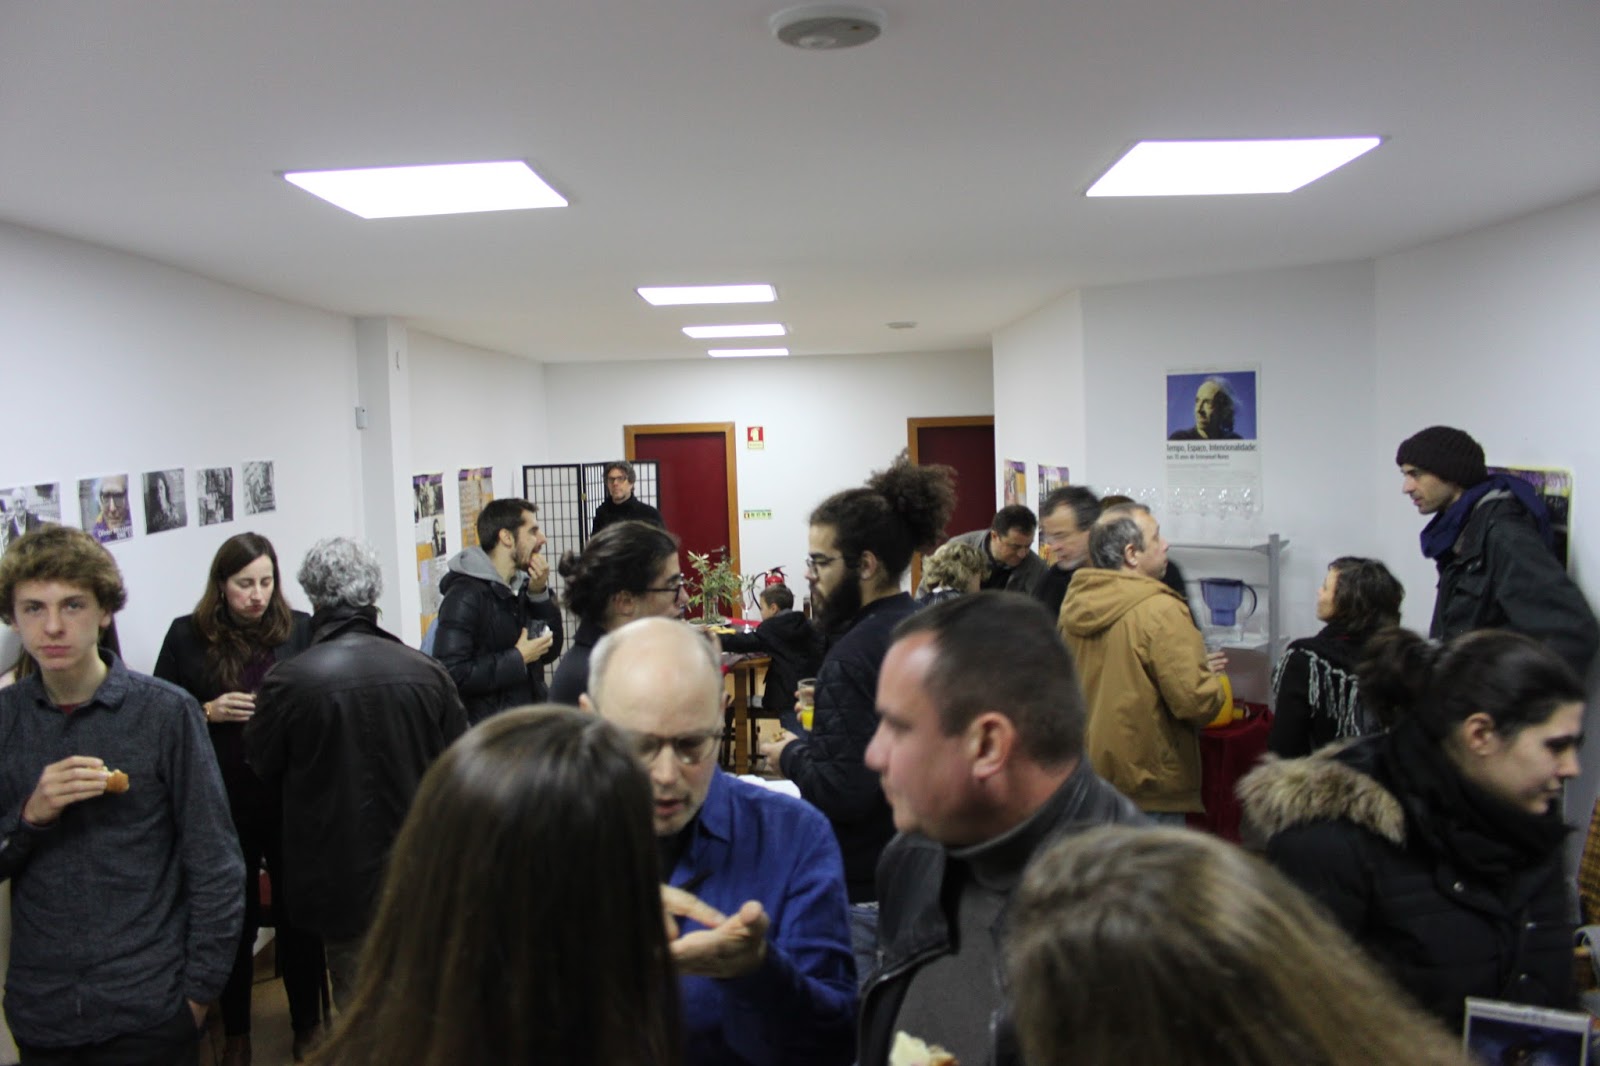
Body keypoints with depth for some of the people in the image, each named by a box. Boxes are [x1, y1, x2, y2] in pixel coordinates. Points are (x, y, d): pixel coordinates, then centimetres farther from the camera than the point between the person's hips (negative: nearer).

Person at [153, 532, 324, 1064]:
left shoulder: (300, 630, -2)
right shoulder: (187, 635, -2)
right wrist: (207, 712, -13)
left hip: (291, 798, 0)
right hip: (222, 803, 0)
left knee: (299, 914, 12)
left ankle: (307, 1022, 31)